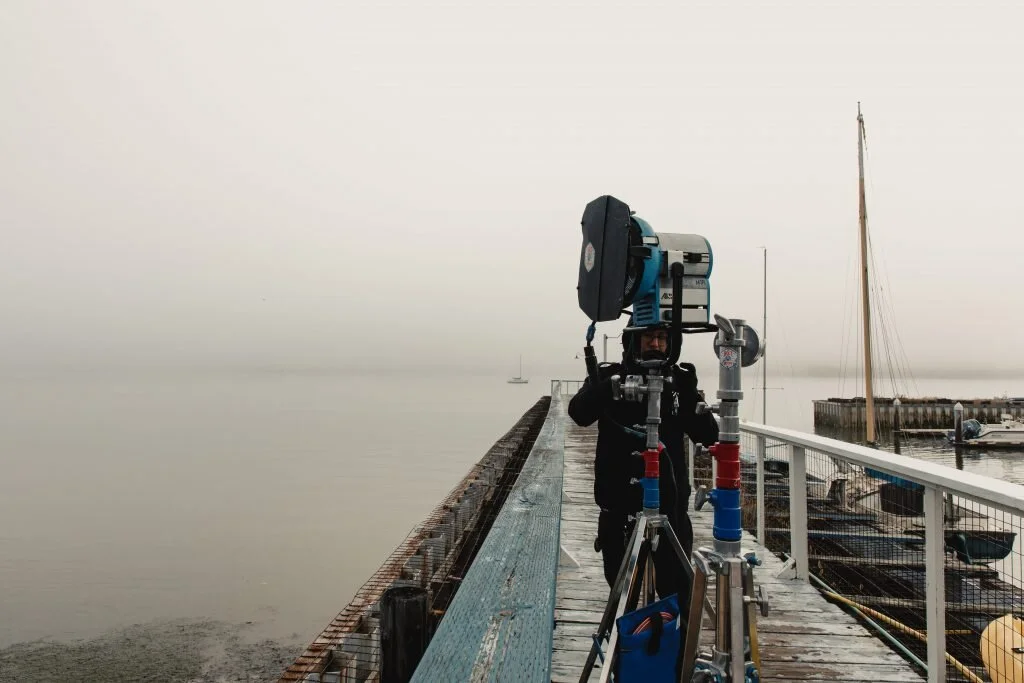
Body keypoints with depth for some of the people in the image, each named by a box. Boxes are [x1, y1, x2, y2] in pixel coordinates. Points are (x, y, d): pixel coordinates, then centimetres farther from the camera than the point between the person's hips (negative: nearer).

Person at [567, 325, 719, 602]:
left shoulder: (680, 379, 3)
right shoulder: (608, 376, 0)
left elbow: (707, 435, -2)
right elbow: (580, 413, -18)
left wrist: (691, 395, -20)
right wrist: (610, 386, -35)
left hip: (669, 503, 0)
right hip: (619, 504, 0)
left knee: (677, 595, 2)